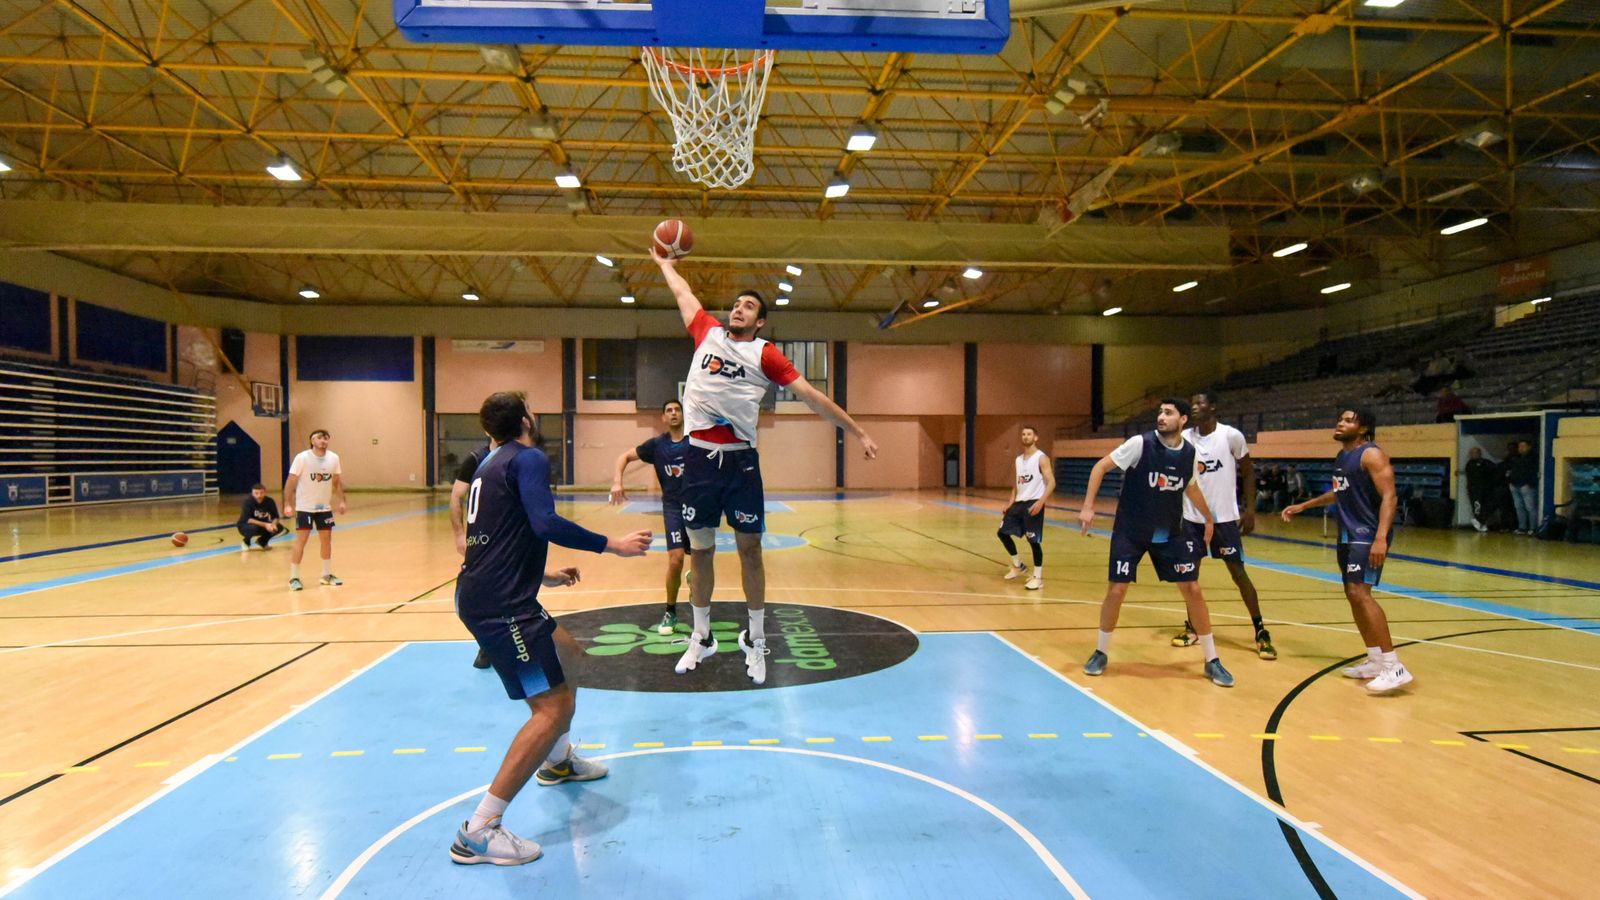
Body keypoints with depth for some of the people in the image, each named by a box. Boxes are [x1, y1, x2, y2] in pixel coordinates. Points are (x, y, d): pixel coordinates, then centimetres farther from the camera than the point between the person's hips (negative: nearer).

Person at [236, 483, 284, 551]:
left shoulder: (270, 501, -14)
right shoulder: (247, 502, -24)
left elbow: (275, 517, -10)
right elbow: (247, 519, -30)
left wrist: (273, 524, -34)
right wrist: (265, 525, -40)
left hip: (263, 525, 4)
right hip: (245, 526, -4)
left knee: (279, 528, -19)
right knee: (255, 528, -37)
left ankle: (261, 542, 6)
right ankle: (246, 542, -3)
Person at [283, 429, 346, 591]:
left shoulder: (334, 458, -2)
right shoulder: (302, 458, -14)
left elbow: (336, 481, 9)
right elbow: (290, 482, -11)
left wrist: (341, 501, 2)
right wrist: (287, 504, -17)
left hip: (325, 507, 5)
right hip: (304, 507, -5)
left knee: (326, 540, 9)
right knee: (301, 541, -6)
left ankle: (327, 575, 22)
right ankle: (294, 578, 3)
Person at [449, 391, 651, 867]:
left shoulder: (490, 463, 19)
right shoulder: (529, 458, -9)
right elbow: (545, 523, -25)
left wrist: (542, 575, 35)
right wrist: (612, 544, -17)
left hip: (483, 594, 11)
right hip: (499, 605, -11)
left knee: (568, 655, 28)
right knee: (554, 706, -11)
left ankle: (557, 760, 47)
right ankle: (478, 831, -9)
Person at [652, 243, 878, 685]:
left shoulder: (765, 354, 2)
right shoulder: (707, 333, 10)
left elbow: (811, 395, 0)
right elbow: (683, 292, 27)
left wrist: (857, 431, -1)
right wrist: (665, 263, 40)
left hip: (740, 460, -2)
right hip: (699, 457, 2)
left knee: (749, 549, 5)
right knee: (700, 550, 10)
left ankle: (755, 640, 20)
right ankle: (701, 638, 25)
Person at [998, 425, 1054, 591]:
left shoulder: (1041, 458, -8)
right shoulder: (1018, 459, 14)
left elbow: (1051, 483, -15)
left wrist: (1041, 502, -25)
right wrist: (1011, 501, 11)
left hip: (1033, 503, -8)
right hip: (1019, 502, 8)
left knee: (1034, 540, -7)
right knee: (1003, 531, 8)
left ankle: (1038, 577, 6)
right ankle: (1018, 566, 24)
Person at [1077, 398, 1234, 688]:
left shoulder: (1190, 453, -2)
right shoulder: (1140, 443, -16)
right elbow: (1101, 467, -13)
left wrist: (1208, 518, 27)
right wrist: (1088, 506, -21)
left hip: (1170, 534, 3)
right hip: (1130, 532, -3)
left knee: (1192, 590, 1)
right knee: (1116, 590, -5)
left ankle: (1212, 661, 16)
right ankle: (1100, 653, 16)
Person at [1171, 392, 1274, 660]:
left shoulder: (1231, 435, -10)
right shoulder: (1184, 438, -1)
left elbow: (1248, 471, 0)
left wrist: (1250, 510, -5)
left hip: (1224, 517, -3)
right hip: (1192, 517, 3)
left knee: (1238, 572, 0)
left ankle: (1261, 633, 11)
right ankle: (1192, 628, 21)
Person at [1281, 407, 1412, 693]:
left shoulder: (1371, 454, -13)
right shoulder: (1341, 456, 15)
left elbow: (1389, 496, -21)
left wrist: (1381, 538, -31)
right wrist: (1302, 506, 30)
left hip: (1368, 535, -10)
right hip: (1348, 534, 10)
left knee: (1360, 592, -19)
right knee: (1353, 595, 12)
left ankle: (1394, 667, -16)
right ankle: (1375, 661, 22)